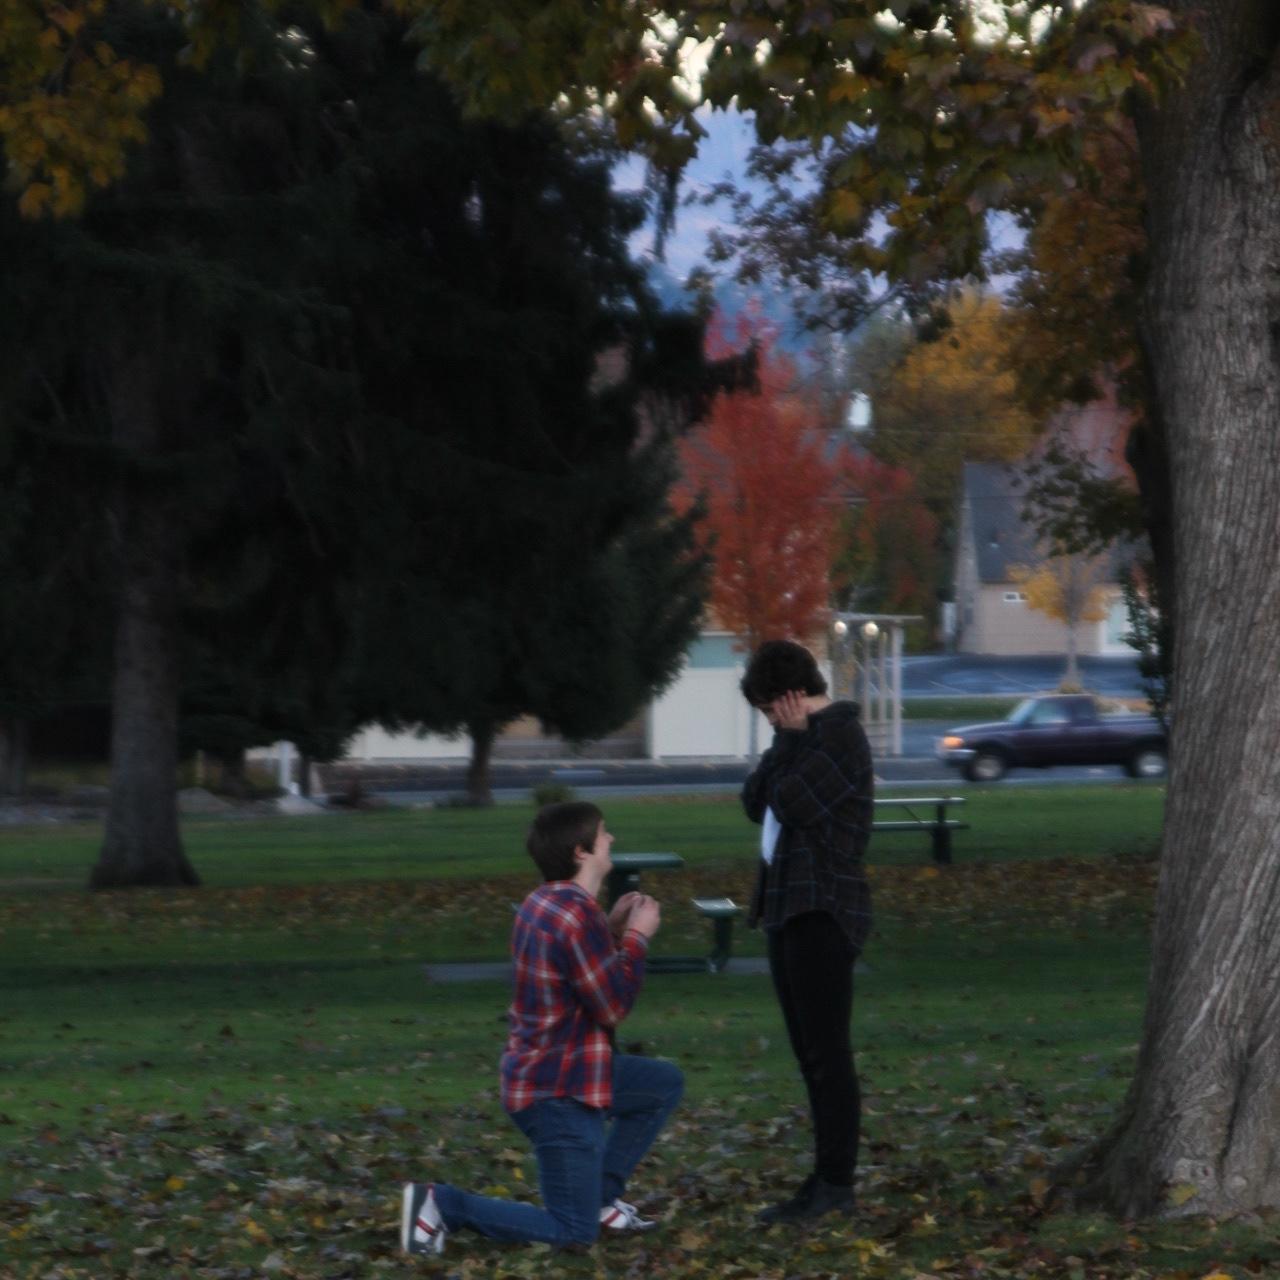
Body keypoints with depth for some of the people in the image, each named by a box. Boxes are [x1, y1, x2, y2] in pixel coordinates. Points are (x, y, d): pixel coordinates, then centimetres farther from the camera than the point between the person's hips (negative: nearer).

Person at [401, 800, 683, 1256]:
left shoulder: (547, 902, 7)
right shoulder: (577, 917, -24)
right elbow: (612, 1006, -20)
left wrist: (613, 930, 10)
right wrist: (636, 938, -9)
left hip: (556, 1073, 10)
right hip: (559, 1093, -10)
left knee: (666, 1083, 26)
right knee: (572, 1234, -5)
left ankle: (601, 1197, 23)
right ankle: (441, 1204, -8)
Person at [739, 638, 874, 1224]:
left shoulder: (842, 737, -11)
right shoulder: (803, 738, 18)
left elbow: (791, 801, -20)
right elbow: (755, 802, 12)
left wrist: (792, 738, -7)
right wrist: (786, 741, 0)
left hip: (823, 911, -10)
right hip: (788, 907, 10)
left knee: (826, 1052, -9)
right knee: (810, 1053, 10)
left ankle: (835, 1183, -7)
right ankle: (826, 1182, 14)